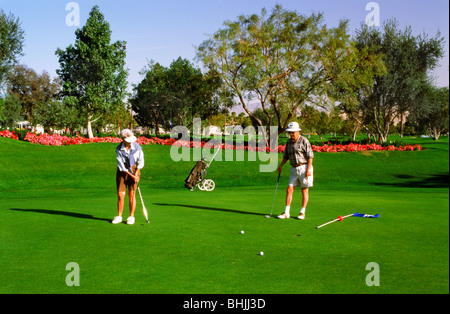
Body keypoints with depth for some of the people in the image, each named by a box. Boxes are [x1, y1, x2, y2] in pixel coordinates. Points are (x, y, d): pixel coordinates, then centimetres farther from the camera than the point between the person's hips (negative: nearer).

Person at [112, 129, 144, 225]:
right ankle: (119, 216, 11)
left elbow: (141, 161, -1)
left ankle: (131, 217, 5)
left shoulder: (137, 147, -13)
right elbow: (121, 166, -13)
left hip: (134, 169, 0)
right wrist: (131, 176, -17)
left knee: (132, 194, -4)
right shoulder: (118, 149, -15)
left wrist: (136, 173, -10)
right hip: (122, 171, 0)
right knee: (120, 194, -1)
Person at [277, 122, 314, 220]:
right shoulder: (289, 142, 10)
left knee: (304, 191, 2)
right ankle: (286, 213, 4)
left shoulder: (304, 141, -9)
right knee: (289, 189, 0)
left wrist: (308, 169, -18)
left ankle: (302, 212, 11)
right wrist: (280, 166, 7)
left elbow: (310, 156, -11)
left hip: (304, 167, -6)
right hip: (294, 169, 6)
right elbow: (286, 156, 18)